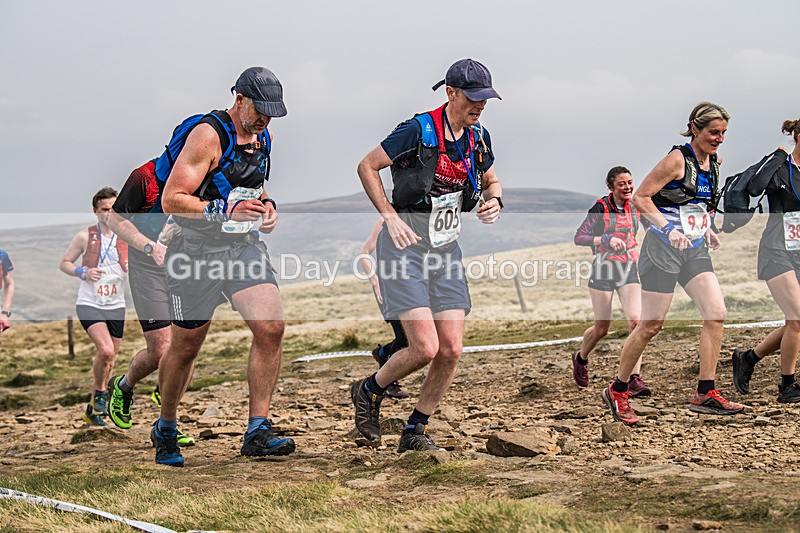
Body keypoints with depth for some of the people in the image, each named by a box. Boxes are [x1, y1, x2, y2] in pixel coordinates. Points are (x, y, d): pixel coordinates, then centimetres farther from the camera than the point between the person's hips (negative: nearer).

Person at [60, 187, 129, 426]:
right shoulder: (85, 237, -3)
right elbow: (64, 263, 4)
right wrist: (83, 272, -14)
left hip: (116, 306, 4)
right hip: (89, 305, -4)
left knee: (109, 360, 9)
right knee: (106, 350, -24)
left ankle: (93, 411, 25)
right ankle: (99, 394, 1)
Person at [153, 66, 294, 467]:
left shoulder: (263, 138, 9)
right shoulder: (208, 135, -16)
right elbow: (171, 200, -19)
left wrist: (266, 206, 6)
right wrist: (226, 210, -28)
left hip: (244, 245, 6)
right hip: (198, 251, -6)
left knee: (271, 328, -13)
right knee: (185, 347, 5)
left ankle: (257, 432, -8)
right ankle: (165, 429, 28)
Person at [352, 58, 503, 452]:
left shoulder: (478, 138, 6)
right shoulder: (419, 131, -13)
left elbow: (490, 180, 24)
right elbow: (367, 167, -6)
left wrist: (493, 201, 0)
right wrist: (390, 217, -14)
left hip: (446, 248, 6)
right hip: (406, 244, -6)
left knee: (451, 351, -3)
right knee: (426, 348, -14)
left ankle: (415, 431, 14)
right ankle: (368, 392, 14)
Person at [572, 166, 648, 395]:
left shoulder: (634, 208, 5)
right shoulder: (601, 208, -10)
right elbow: (579, 237, -12)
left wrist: (633, 253, 8)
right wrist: (606, 241, -22)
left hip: (629, 270, 4)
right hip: (604, 271, -4)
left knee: (635, 321, -15)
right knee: (602, 328, 5)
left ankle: (635, 378, -14)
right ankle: (580, 358, 36)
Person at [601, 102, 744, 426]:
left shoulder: (714, 163, 10)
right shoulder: (678, 159, -13)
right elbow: (640, 197, -15)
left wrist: (707, 230, 10)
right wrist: (669, 229, -24)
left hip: (695, 250, 7)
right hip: (663, 250, -7)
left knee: (716, 314, -6)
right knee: (651, 325, -3)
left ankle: (705, 394, 0)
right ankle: (616, 391, 12)